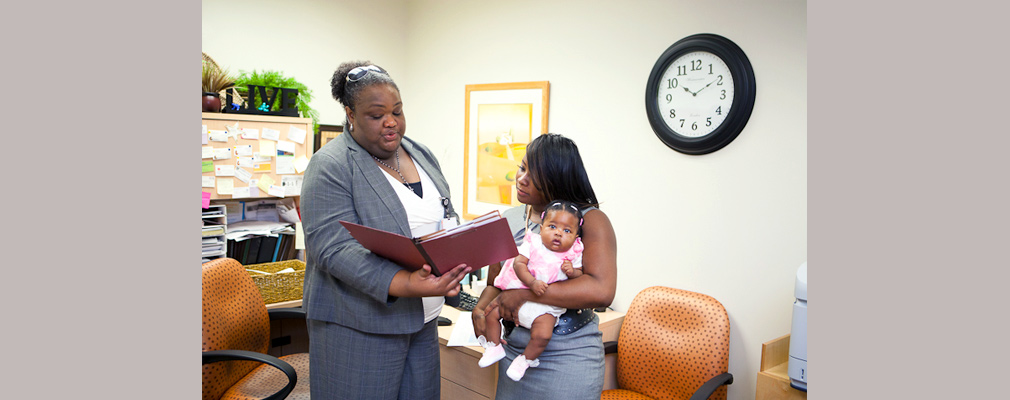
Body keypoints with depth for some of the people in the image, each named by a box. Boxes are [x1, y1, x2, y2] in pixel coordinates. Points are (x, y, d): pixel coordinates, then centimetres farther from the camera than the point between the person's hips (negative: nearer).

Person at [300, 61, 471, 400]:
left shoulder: (422, 155, 9)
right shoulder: (331, 166, -13)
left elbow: (447, 217, 17)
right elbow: (333, 248, -22)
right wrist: (406, 285, -33)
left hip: (423, 319, 6)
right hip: (359, 327, -6)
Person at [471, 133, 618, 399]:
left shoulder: (590, 220, -13)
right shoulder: (508, 220, 6)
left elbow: (601, 292, -27)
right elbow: (494, 282, 10)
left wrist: (525, 293, -25)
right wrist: (480, 308, -13)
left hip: (569, 359, -5)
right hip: (514, 350, 5)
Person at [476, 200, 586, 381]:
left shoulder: (573, 255, -1)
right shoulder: (533, 244, -4)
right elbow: (518, 264, -11)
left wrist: (572, 272, -19)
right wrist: (532, 282, -26)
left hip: (545, 306, -2)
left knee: (543, 334, -24)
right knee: (490, 312, -4)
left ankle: (525, 359, 5)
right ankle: (494, 347, 20)